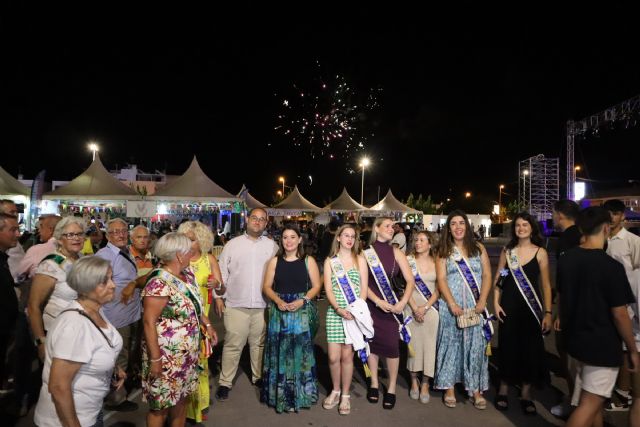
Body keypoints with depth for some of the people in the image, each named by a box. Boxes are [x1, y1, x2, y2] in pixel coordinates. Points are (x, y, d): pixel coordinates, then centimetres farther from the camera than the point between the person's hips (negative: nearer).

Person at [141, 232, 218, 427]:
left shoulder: (187, 274, 3)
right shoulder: (159, 283, -23)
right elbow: (149, 322, -23)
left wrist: (208, 325, 12)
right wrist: (155, 359, -21)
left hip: (187, 354, 8)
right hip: (166, 356, -8)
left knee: (181, 398, 20)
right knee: (161, 405, 9)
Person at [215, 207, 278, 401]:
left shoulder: (272, 246, 5)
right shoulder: (233, 244, 3)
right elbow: (222, 272, 4)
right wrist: (218, 297, 1)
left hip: (263, 305, 1)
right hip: (236, 304, -1)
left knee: (259, 344, 13)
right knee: (233, 345, 4)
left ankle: (259, 377, 31)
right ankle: (224, 382, 18)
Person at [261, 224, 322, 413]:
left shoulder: (308, 261, 1)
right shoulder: (274, 261, 4)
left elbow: (316, 286, 1)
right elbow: (267, 286, 4)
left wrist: (302, 301, -13)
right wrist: (278, 300, -13)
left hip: (302, 312, -1)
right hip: (279, 311, 1)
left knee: (300, 351, 3)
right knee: (279, 352, 6)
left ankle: (300, 394, 19)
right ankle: (279, 394, 20)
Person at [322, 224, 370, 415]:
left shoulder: (360, 260, 6)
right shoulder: (330, 261, 6)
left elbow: (364, 288, 1)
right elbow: (328, 290, 0)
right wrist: (339, 309, -15)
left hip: (355, 313, -1)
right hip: (335, 312, 1)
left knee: (347, 355, 3)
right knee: (333, 357, 1)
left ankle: (345, 395, 20)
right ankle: (335, 390, 25)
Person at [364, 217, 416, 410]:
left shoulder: (396, 252, 1)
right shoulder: (367, 253, -3)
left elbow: (410, 280, -2)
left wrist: (403, 302, -14)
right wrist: (378, 301, -16)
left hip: (392, 306, 1)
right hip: (372, 305, 0)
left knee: (392, 346, 1)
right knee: (372, 343, 10)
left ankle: (391, 388, 18)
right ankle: (374, 383, 28)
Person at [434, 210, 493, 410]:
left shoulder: (478, 248, 6)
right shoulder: (443, 251, 4)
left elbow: (487, 276, 2)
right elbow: (441, 279, -4)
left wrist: (482, 302, -9)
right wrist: (452, 304, -14)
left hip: (475, 307, 1)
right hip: (451, 306, -1)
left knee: (475, 346, 4)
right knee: (451, 344, 5)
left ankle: (475, 389, 14)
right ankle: (449, 388, 15)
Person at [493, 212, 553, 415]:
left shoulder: (540, 252, -1)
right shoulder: (507, 251, 4)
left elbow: (546, 285, -1)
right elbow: (497, 279, 8)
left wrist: (548, 312, -5)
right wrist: (496, 303, 0)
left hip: (532, 307, -1)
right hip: (509, 306, 1)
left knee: (530, 349, 6)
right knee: (507, 346, 7)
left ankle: (526, 393, 23)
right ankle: (503, 388, 25)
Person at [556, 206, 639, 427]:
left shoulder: (566, 259, -1)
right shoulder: (612, 267, -20)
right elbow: (619, 314, -17)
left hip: (574, 340, 7)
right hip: (602, 345, -7)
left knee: (592, 399, 24)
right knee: (590, 404, 2)